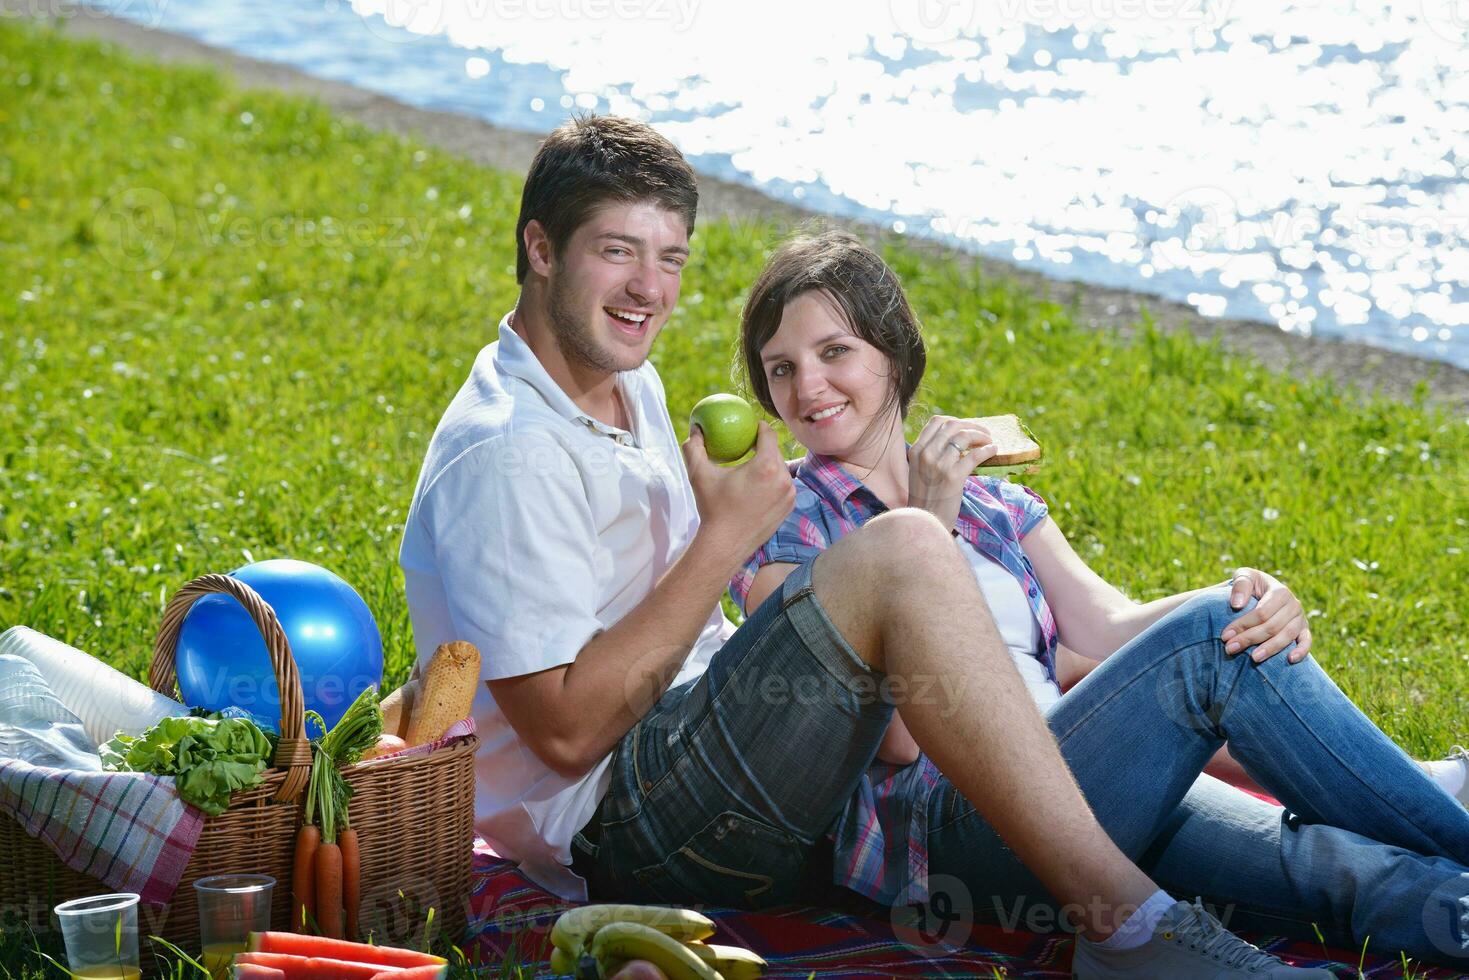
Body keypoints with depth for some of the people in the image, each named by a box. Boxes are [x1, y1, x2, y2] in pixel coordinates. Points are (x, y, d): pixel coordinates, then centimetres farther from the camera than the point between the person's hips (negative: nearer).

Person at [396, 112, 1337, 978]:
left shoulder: (629, 388, 16)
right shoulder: (509, 452, -16)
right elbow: (566, 730, -21)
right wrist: (726, 537, -18)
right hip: (623, 833, -11)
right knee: (900, 553, -28)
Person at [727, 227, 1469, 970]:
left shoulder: (994, 507, 24)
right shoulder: (783, 531, 5)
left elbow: (1108, 625, 6)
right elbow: (895, 732, -8)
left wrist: (1247, 602, -15)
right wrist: (928, 525, -12)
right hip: (943, 821, -6)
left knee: (1326, 863, -23)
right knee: (1211, 644, -24)